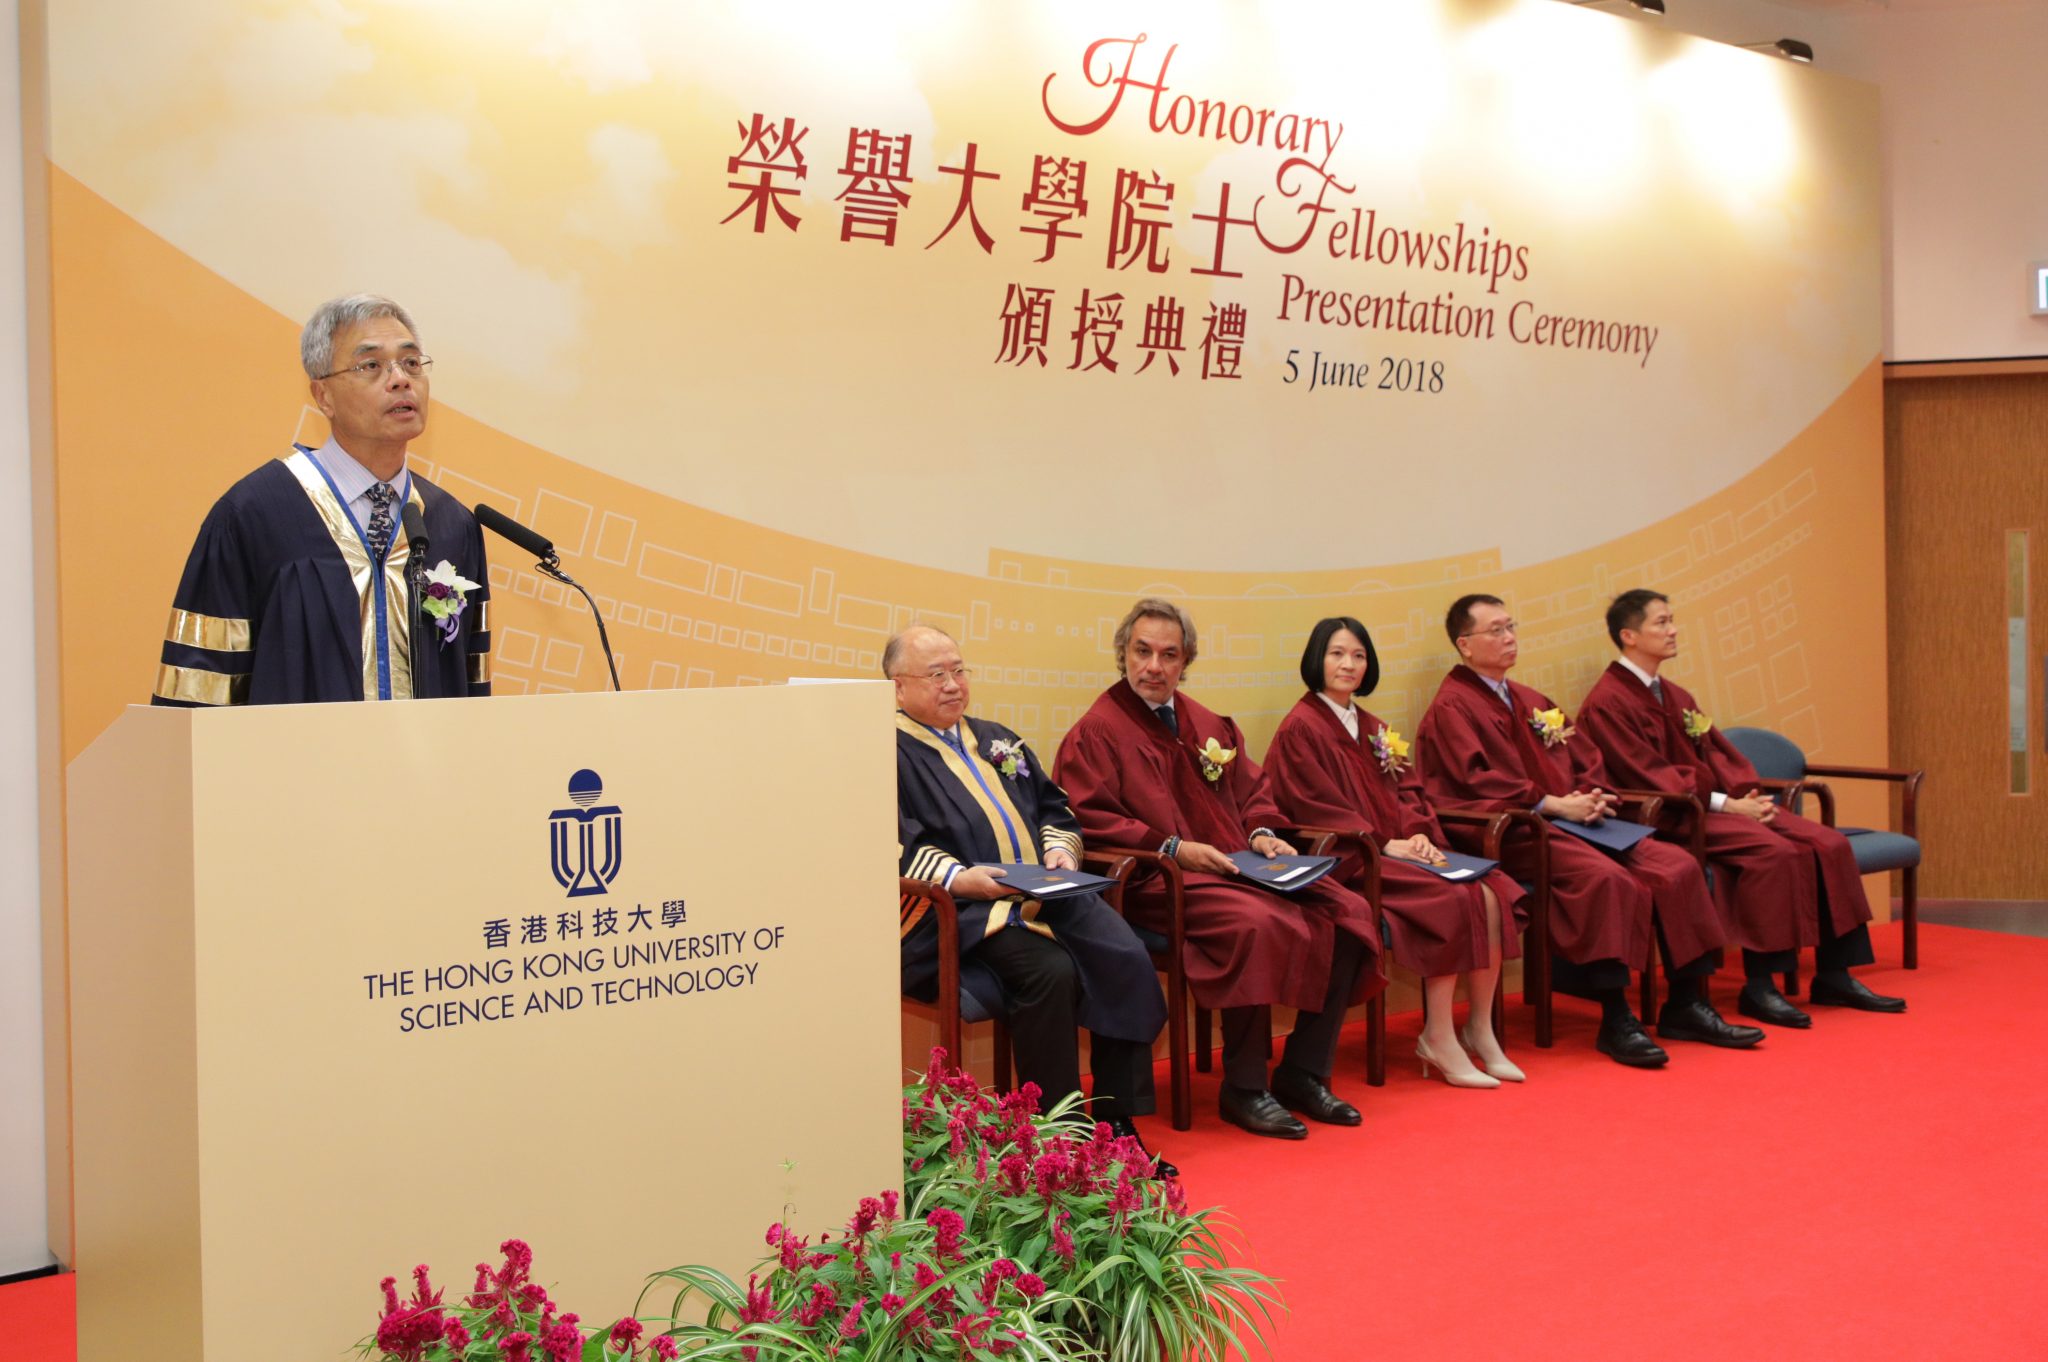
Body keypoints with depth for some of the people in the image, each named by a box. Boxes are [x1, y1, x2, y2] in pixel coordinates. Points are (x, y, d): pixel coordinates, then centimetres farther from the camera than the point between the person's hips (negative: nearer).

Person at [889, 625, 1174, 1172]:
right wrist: (958, 878, -25)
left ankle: (1118, 1127, -12)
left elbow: (1055, 808, 26)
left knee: (1126, 959, -20)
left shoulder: (997, 740, 25)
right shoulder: (887, 753, 3)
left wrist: (1059, 848, 4)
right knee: (1051, 972, -32)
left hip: (1045, 893, 6)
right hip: (959, 911, -6)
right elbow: (893, 847, -10)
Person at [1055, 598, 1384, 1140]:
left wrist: (1262, 832, 2)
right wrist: (1171, 847, -18)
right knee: (1257, 923, -35)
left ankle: (1302, 1074, -3)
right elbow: (1091, 820, -10)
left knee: (1347, 911, -12)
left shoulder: (1209, 726, 22)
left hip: (1239, 867, 7)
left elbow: (1252, 790, 24)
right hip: (1158, 881, -7)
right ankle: (1243, 1089, -20)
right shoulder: (1095, 733, -1)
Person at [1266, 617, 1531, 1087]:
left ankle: (1480, 1030, -8)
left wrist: (1418, 832, -6)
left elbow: (1405, 789, 15)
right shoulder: (1300, 728, -5)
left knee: (1491, 893, -14)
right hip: (1349, 861, -7)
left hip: (1397, 849, 8)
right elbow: (1319, 810, -11)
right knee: (1453, 902, -26)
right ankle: (1438, 1041, -16)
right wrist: (1386, 844, -15)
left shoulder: (1372, 727, 20)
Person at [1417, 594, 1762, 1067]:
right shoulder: (1451, 707, -1)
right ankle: (1616, 1020, -28)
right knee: (1605, 878, -34)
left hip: (1574, 821, 8)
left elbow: (1587, 759, 21)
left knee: (1677, 867, -10)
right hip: (1513, 836, -8)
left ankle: (1685, 1005, -4)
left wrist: (1591, 797, -2)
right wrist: (1555, 805, -19)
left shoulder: (1531, 701, 24)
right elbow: (1478, 779, -15)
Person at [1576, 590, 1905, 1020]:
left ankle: (1832, 975, -1)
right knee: (1772, 851, -31)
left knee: (1828, 844, -7)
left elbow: (1716, 752, 17)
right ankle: (1758, 987, -24)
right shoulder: (1606, 704, -8)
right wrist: (1725, 804, -19)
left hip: (1722, 804, 9)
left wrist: (1746, 793, -4)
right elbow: (1648, 776, -16)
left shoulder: (1675, 696, 20)